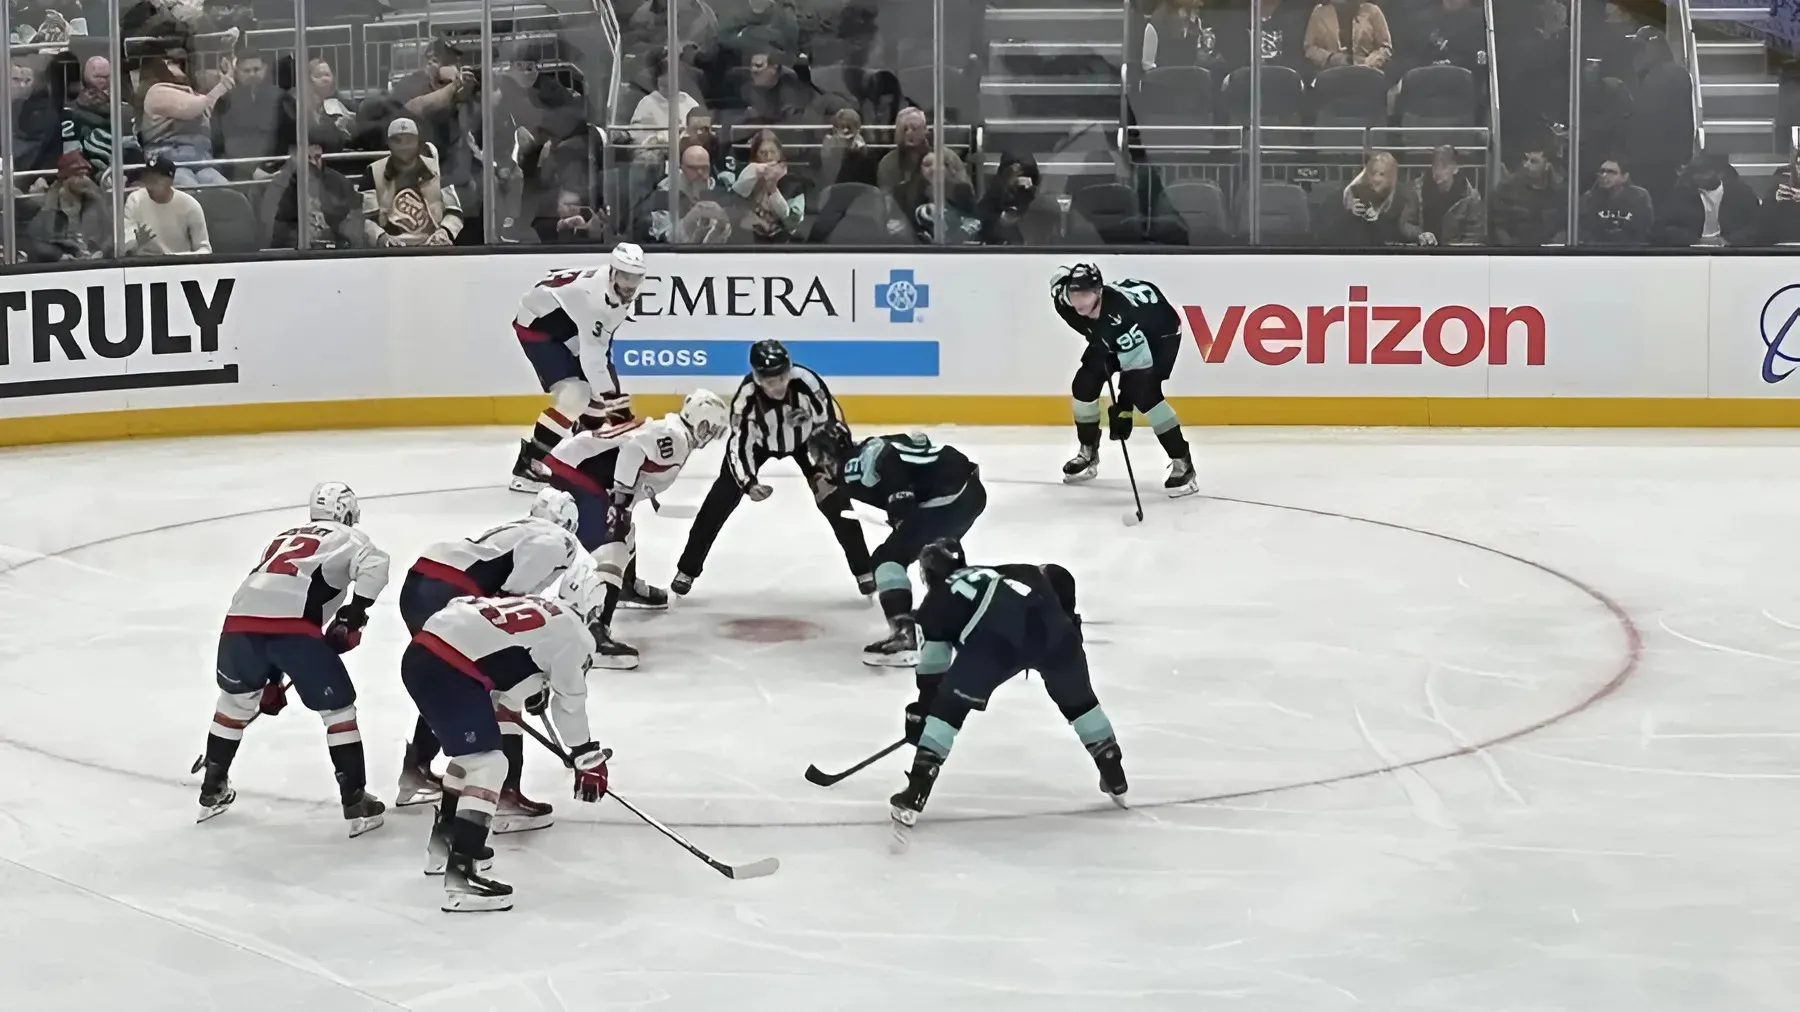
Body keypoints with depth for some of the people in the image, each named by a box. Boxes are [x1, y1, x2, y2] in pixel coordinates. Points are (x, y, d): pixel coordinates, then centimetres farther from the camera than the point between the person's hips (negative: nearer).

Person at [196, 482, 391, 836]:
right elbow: (373, 563, -5)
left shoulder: (284, 538, 38)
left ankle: (212, 790, 39)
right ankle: (356, 804, 7)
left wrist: (271, 680, 42)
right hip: (292, 625, -5)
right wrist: (353, 613, -1)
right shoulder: (344, 537, 20)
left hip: (242, 618, 6)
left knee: (236, 699, 31)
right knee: (337, 707, 11)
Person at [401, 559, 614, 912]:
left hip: (420, 652, 9)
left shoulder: (533, 607, 27)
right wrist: (589, 760, 17)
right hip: (449, 668, -9)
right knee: (487, 760, -7)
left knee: (471, 750, 28)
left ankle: (444, 842, 41)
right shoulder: (574, 635, 4)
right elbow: (570, 702, 7)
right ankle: (461, 873, -18)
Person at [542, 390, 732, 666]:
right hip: (575, 470, -11)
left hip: (574, 466, 11)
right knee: (610, 548, -22)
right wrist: (623, 496, -26)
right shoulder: (675, 437, -10)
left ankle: (628, 587, 58)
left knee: (621, 531, 32)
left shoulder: (666, 431, 23)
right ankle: (593, 634, -36)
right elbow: (633, 449, -26)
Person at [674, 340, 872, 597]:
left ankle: (863, 569, 6)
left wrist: (825, 471, -26)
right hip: (757, 441, 0)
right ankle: (687, 569, 4)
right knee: (722, 497, -8)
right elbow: (738, 445, -25)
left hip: (804, 439, 0)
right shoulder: (746, 398, -36)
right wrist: (748, 483, -40)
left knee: (834, 499, -8)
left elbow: (832, 422, -23)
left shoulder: (807, 382, -38)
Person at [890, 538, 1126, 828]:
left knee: (949, 705, 12)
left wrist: (919, 715, 36)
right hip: (1050, 622, 4)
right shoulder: (999, 573, 40)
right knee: (1077, 697, 30)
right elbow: (1057, 577, 27)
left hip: (996, 637, -4)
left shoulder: (936, 605, 28)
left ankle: (914, 796, 3)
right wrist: (1067, 619, 35)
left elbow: (932, 671, 27)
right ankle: (1115, 777, 38)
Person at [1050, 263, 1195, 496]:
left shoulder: (1120, 313, -45)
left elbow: (1137, 367, -42)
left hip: (1160, 331, -7)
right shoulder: (1066, 302, -25)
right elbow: (1061, 276, 1)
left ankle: (1182, 463, -17)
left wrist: (1123, 409, -44)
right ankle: (1088, 452, 22)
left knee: (1144, 393, -24)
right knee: (1085, 383, 0)